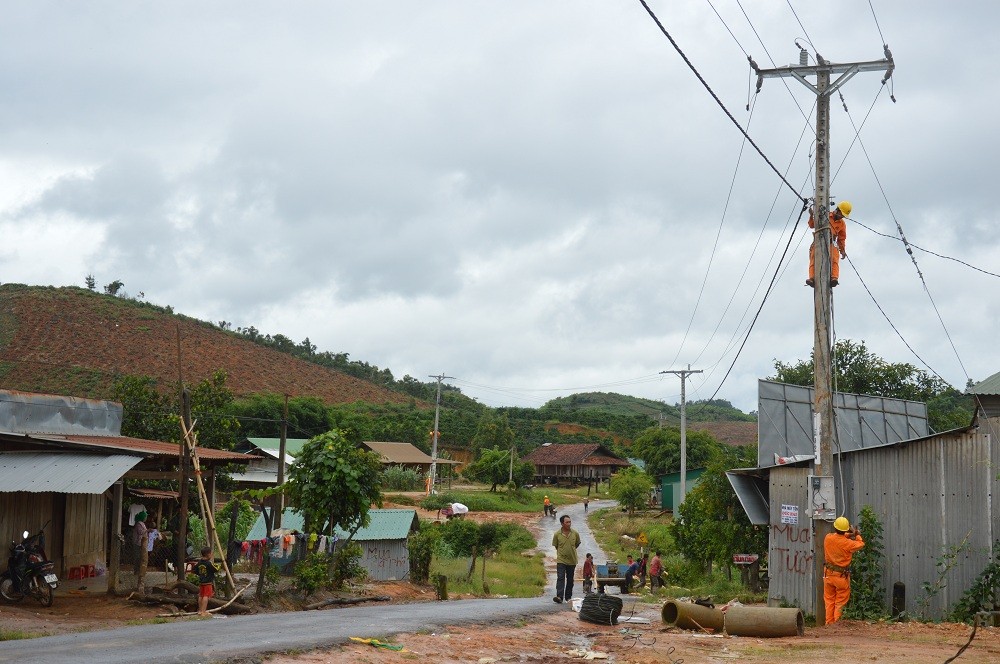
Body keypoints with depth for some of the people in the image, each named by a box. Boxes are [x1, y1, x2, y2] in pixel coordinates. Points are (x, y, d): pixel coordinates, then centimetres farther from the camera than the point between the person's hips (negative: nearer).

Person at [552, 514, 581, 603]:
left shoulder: (575, 533, -3)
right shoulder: (557, 534, -8)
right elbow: (555, 546, 7)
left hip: (572, 560, 2)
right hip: (561, 560, -2)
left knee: (570, 579, 11)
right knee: (560, 578, -14)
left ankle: (568, 597, 21)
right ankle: (559, 597, -23)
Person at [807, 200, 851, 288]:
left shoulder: (842, 224, 17)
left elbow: (841, 238, 22)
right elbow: (812, 225, 13)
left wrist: (842, 250, 11)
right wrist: (811, 216, -5)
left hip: (831, 244, 1)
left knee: (834, 260, -25)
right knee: (814, 260, -21)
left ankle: (834, 278, -41)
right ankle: (812, 278, -35)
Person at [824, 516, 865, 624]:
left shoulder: (828, 538, -8)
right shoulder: (848, 543, -20)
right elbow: (861, 544, 0)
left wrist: (847, 535, 13)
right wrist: (857, 535, 15)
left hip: (828, 574, 4)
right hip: (842, 576, -4)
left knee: (829, 601, 14)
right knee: (840, 602, 7)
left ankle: (829, 622, 17)